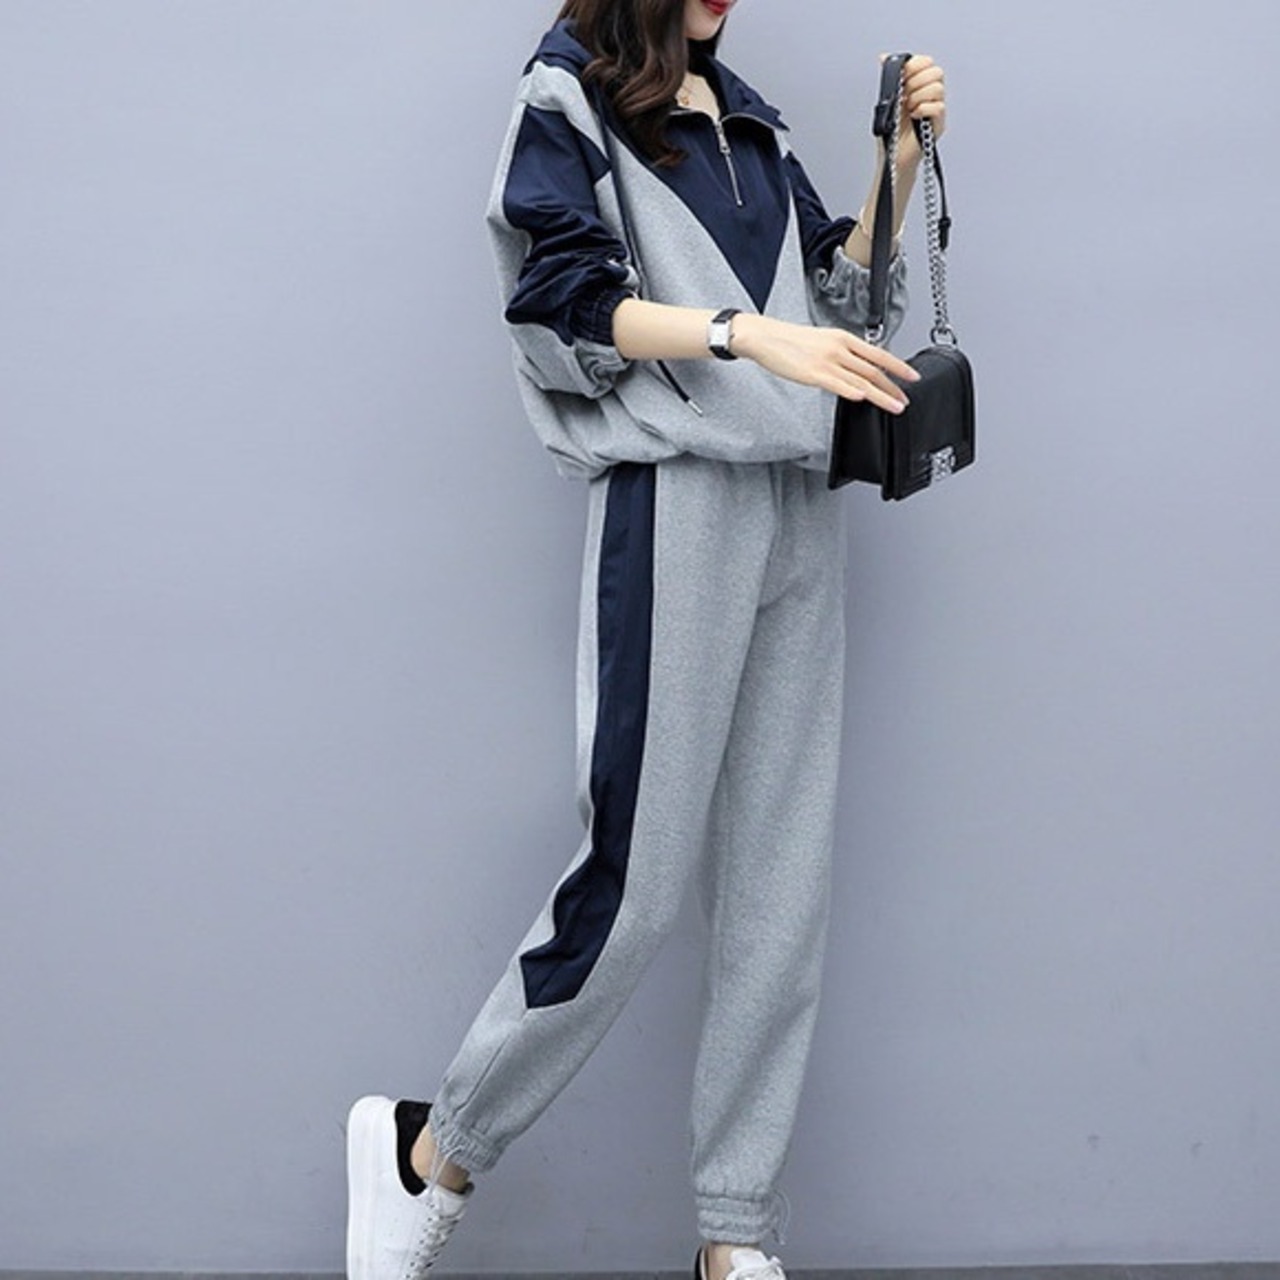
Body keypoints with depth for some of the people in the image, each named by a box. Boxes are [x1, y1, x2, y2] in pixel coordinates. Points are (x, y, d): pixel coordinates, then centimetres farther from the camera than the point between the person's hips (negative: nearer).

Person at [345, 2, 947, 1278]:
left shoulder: (744, 114, 21)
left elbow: (842, 294, 21)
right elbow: (568, 310, -9)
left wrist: (904, 151, 10)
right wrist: (750, 336, -20)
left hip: (798, 506, 7)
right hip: (672, 495, -6)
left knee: (783, 888, 2)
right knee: (638, 874, -9)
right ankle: (429, 1150, 10)